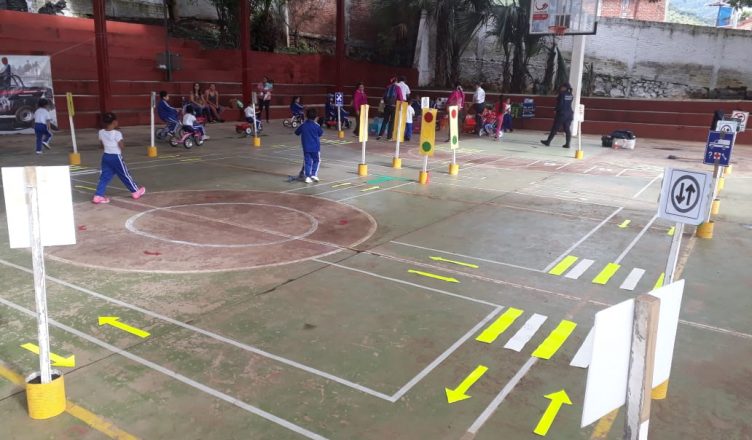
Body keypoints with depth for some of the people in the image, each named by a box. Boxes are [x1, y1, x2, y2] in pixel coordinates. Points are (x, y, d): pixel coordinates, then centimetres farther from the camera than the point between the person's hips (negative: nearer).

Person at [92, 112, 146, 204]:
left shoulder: (101, 132, 1)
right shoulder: (117, 133, -18)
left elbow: (101, 145, 11)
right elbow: (122, 146, -16)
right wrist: (123, 143, 4)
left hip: (106, 156, 6)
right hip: (116, 157, -5)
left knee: (104, 177, 7)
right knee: (125, 175, 8)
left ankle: (98, 196, 2)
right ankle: (136, 191, 23)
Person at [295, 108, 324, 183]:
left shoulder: (303, 125, -2)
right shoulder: (316, 126, -10)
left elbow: (297, 132, 11)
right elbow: (321, 134, 2)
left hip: (306, 147, 3)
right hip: (315, 147, -2)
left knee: (307, 162, 7)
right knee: (316, 161, 13)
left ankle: (308, 176, 2)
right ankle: (314, 174, 3)